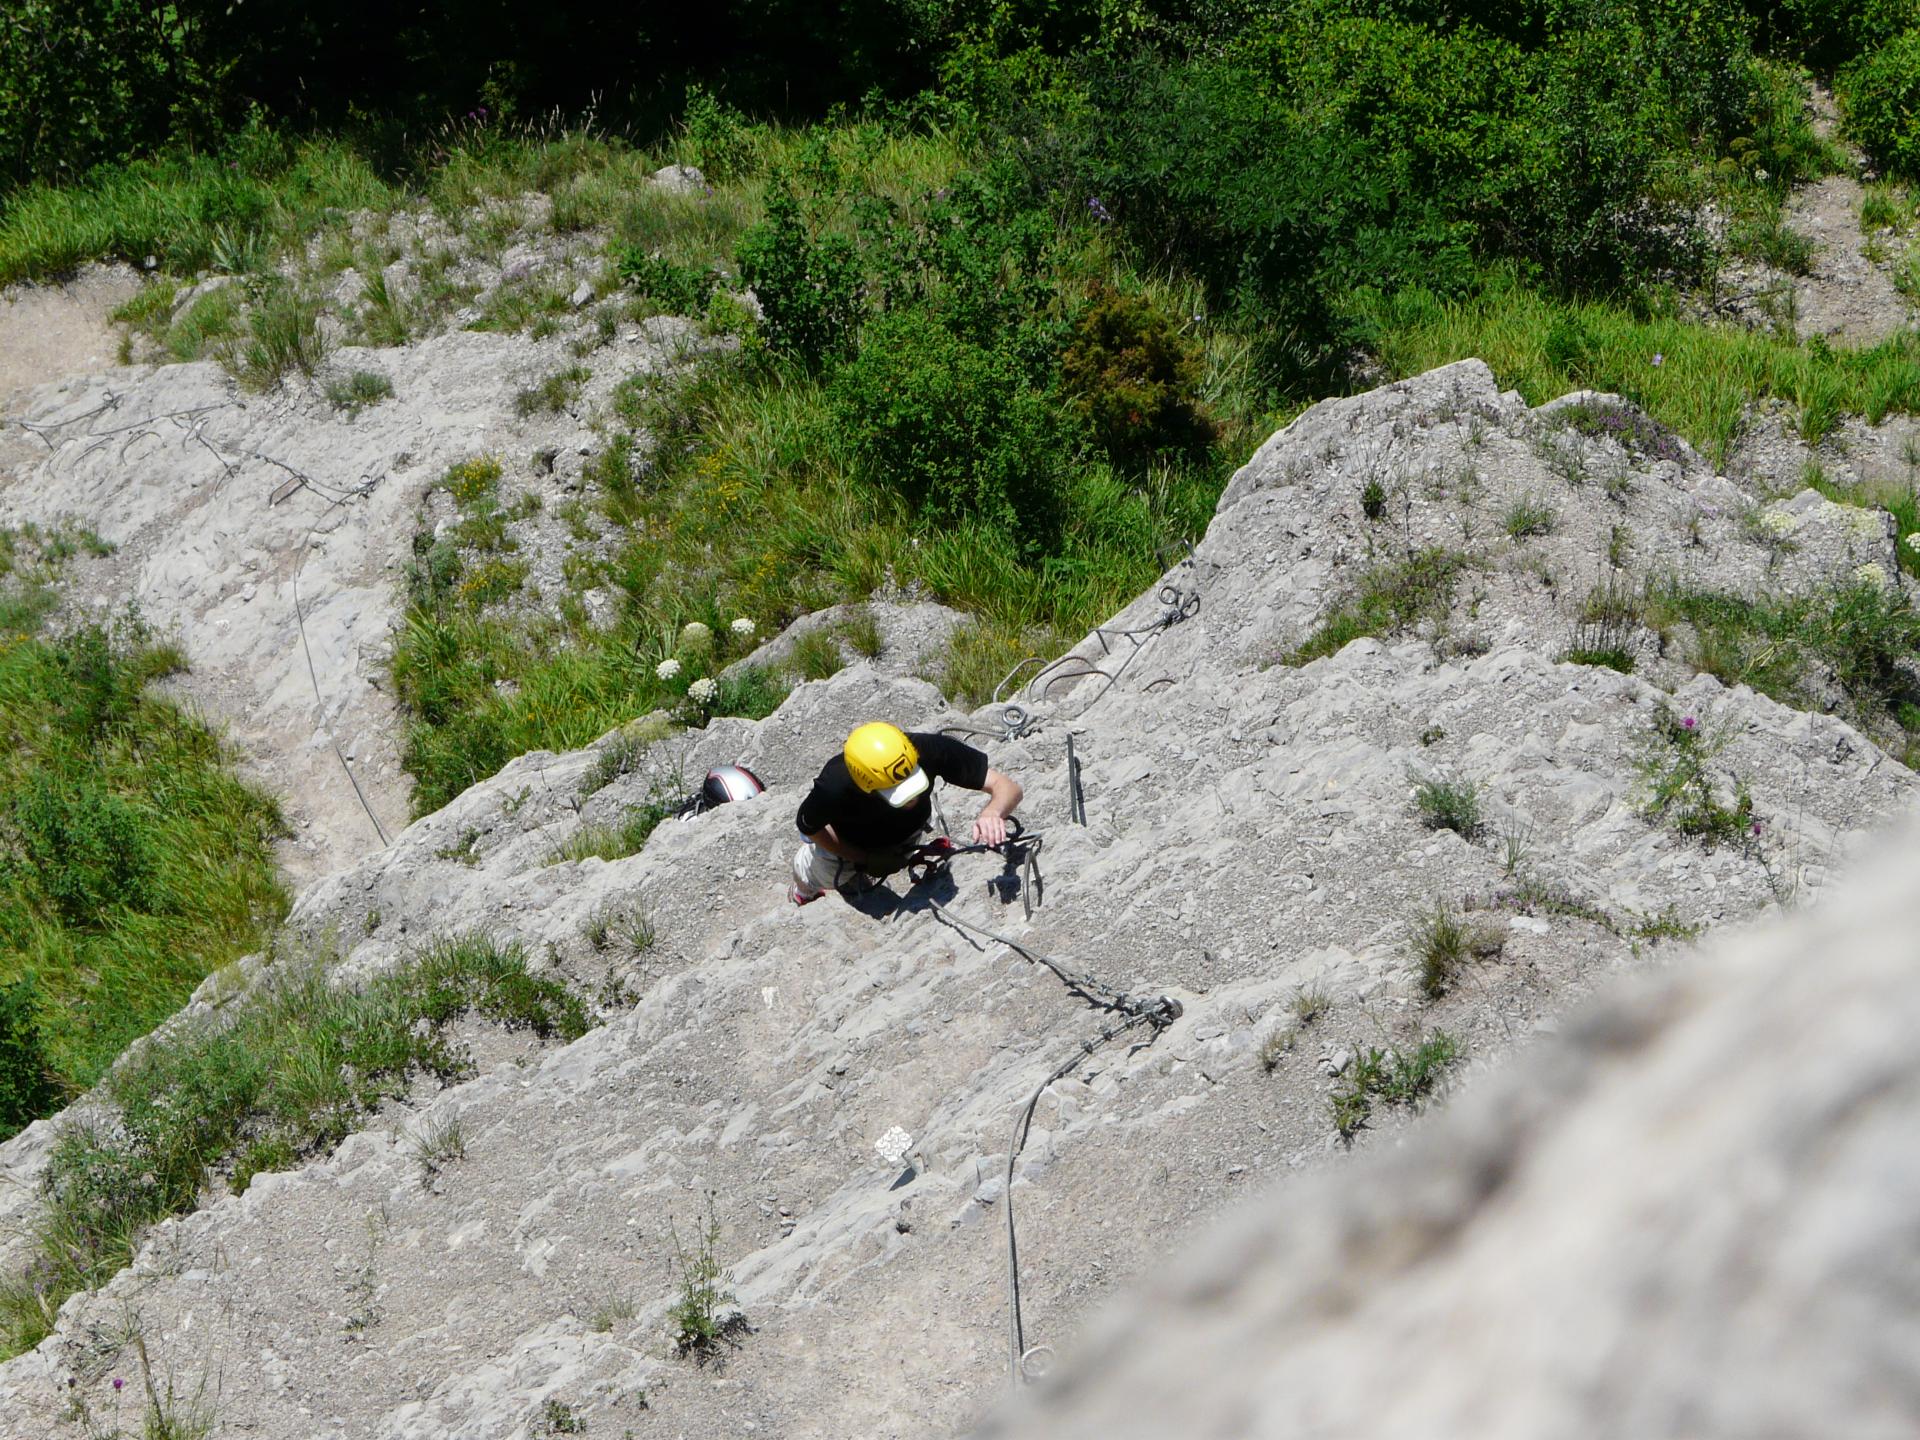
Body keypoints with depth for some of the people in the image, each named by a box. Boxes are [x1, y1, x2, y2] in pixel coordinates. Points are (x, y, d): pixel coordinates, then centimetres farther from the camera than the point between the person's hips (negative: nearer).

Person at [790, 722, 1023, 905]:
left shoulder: (929, 749, -45)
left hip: (908, 832, 2)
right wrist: (865, 859, -24)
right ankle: (804, 893, 63)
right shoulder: (834, 788, -46)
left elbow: (1008, 786, -42)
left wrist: (991, 814, -63)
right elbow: (808, 826, -22)